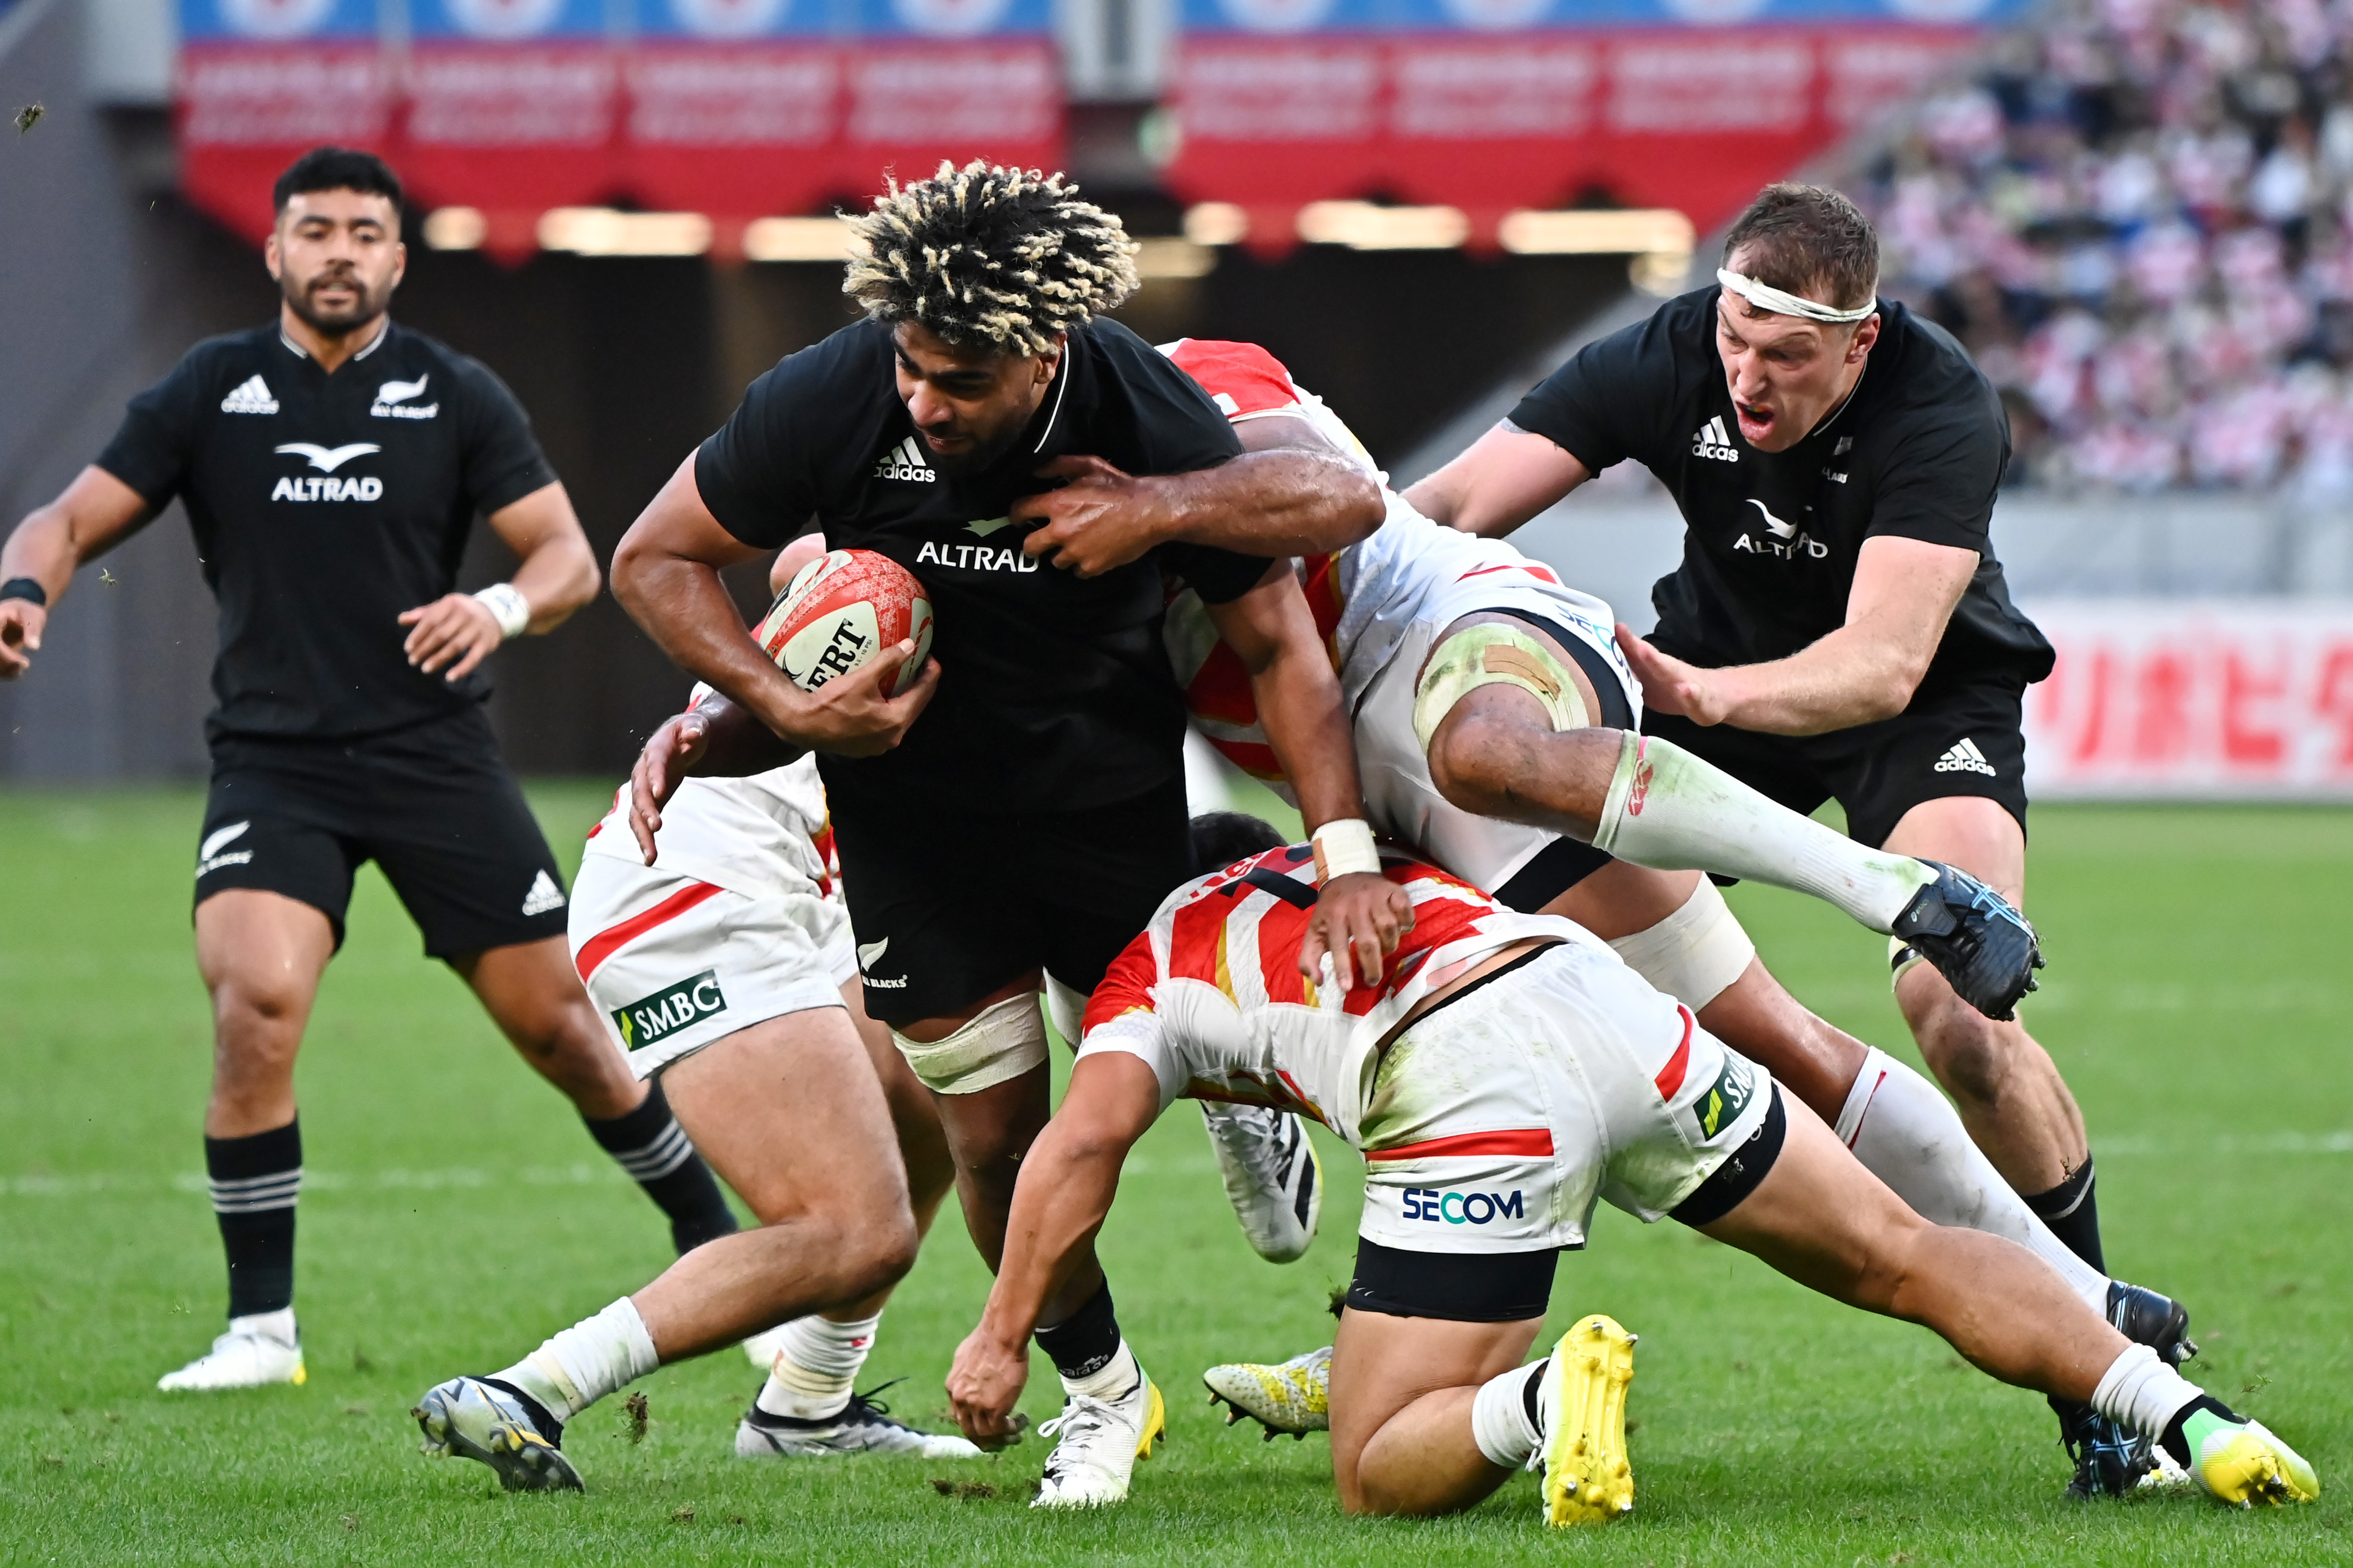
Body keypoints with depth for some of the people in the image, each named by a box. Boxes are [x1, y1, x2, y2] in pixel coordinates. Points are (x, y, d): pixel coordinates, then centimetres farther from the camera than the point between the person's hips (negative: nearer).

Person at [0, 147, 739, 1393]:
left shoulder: (456, 398, 3)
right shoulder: (211, 392, 4)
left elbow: (571, 555, 2)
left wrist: (507, 606, -21)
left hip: (435, 754, 1)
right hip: (272, 763, 0)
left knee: (554, 1019, 2)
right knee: (256, 998, -24)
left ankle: (710, 1232, 27)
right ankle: (260, 1326, -14)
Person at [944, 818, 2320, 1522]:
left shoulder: (1150, 975, 22)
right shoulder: (1341, 861, 38)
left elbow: (1085, 1141, 5)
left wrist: (1004, 1339, 12)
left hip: (1472, 1092, -5)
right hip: (1612, 1006, 5)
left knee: (1382, 1476, 4)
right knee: (1905, 1257, 16)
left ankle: (1543, 1399, -28)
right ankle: (2192, 1418, -2)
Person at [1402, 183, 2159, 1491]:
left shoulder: (1944, 412, -31)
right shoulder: (1666, 361, -21)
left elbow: (1885, 661, -41)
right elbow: (1454, 505, -22)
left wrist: (1713, 696, -59)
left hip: (1929, 699, -4)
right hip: (1715, 671, 4)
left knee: (1959, 1013, -27)